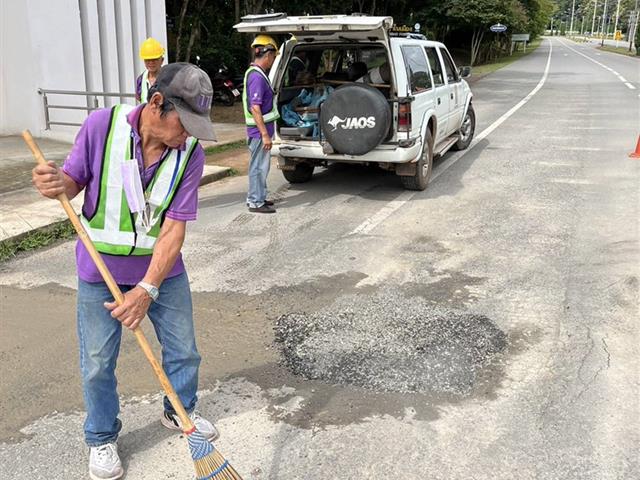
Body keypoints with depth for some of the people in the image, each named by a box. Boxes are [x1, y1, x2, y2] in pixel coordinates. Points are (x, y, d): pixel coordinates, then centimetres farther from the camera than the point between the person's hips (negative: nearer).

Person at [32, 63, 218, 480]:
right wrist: (57, 184, -29)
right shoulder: (102, 125, -18)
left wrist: (148, 289, -27)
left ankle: (180, 411, 43)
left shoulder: (191, 152, -16)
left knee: (184, 351, 13)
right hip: (100, 271, -1)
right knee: (98, 364, 8)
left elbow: (174, 227, -19)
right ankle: (102, 438, 33)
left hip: (162, 271, 2)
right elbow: (75, 183, -4)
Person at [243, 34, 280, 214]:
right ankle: (256, 202, 6)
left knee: (260, 165, 18)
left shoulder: (256, 73, 13)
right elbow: (255, 108, -24)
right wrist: (265, 135, -24)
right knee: (259, 166, -2)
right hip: (260, 130, -10)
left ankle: (257, 197, 28)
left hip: (261, 129, 10)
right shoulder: (257, 77, -20)